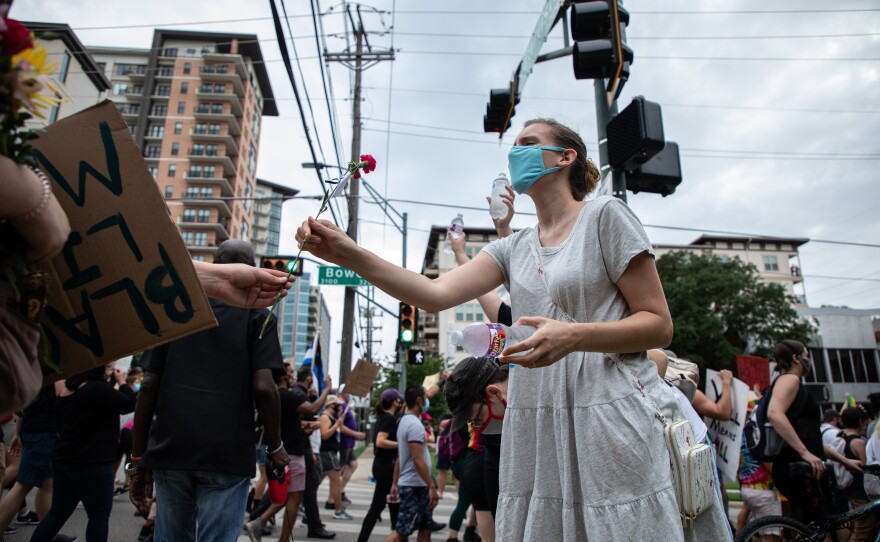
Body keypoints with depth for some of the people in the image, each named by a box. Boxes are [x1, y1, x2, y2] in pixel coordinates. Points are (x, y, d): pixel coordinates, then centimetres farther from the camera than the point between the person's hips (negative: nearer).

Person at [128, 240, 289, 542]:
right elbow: (263, 387, -11)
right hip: (228, 454, -3)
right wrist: (276, 447, 3)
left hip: (169, 451, 4)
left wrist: (138, 457, 10)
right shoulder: (257, 316, 0)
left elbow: (150, 386, 6)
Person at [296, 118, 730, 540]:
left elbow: (659, 325, -5)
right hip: (536, 434, 5)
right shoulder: (513, 248, 13)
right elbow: (436, 294, 0)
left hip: (610, 425, -5)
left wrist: (572, 336, -23)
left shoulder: (604, 215, -2)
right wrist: (351, 256, -12)